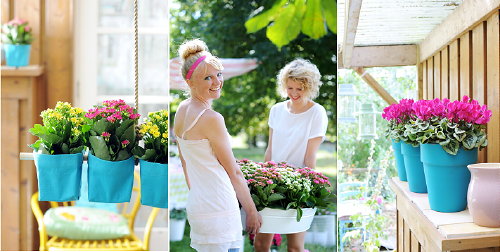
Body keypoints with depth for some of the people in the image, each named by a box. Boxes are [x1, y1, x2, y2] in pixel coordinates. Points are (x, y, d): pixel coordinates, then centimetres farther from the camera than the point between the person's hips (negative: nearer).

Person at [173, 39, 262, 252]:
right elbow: (234, 173, -8)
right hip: (218, 211, -9)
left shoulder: (181, 110, 9)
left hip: (196, 205, 9)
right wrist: (252, 211, 1)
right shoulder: (211, 118, -16)